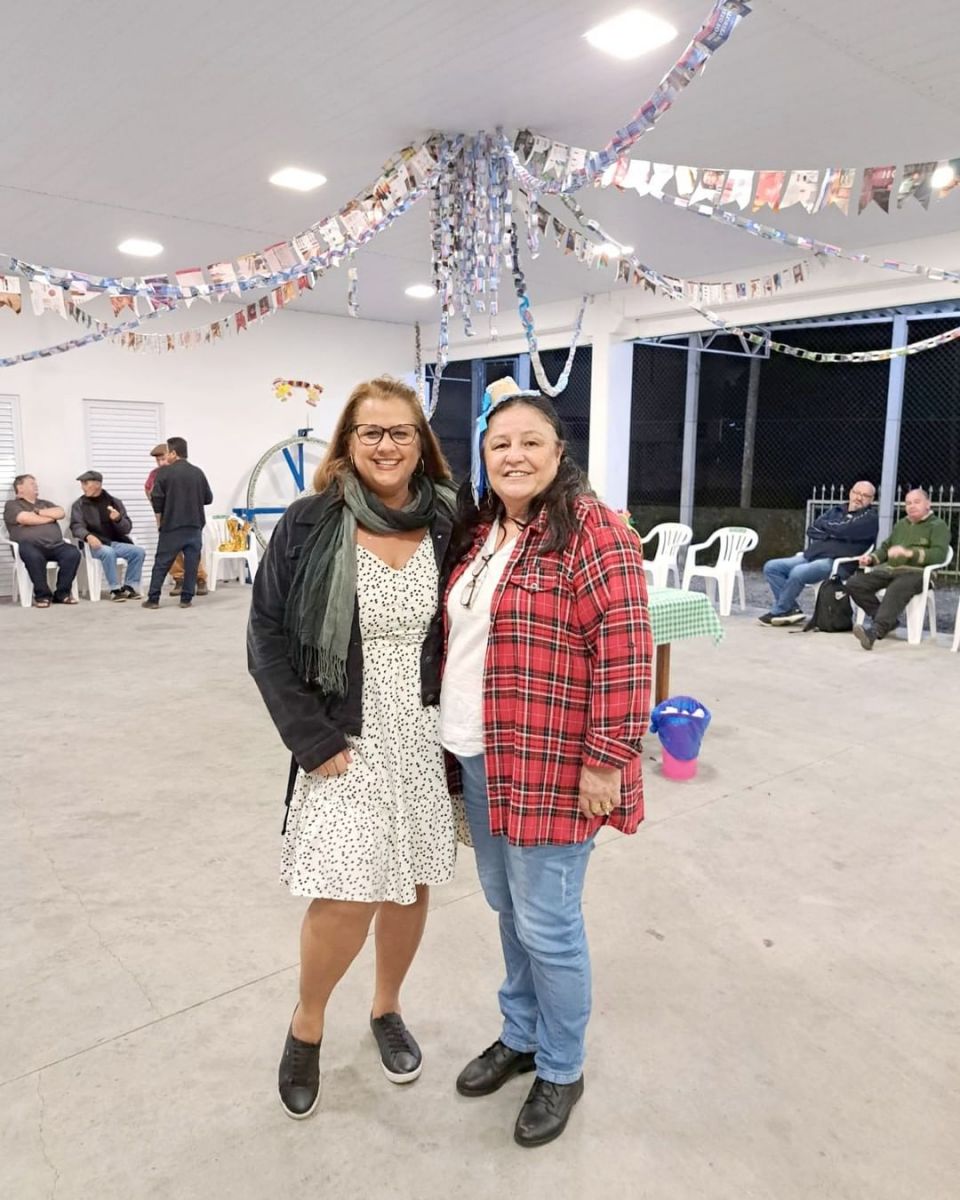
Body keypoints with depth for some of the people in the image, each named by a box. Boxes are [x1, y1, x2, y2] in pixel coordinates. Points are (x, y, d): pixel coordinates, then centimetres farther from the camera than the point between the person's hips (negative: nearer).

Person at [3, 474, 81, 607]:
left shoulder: (45, 503, 29)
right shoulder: (12, 505, 12)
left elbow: (60, 513, 9)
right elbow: (25, 519, -8)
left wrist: (38, 511, 2)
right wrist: (51, 516, 5)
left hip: (55, 545, 4)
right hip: (30, 546, -4)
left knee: (73, 553, -26)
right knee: (34, 556, -39)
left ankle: (62, 593, -16)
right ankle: (42, 594, -22)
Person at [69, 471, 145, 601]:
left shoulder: (114, 502, 11)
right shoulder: (79, 504, 7)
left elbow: (127, 529, 5)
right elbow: (76, 526, -8)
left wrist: (118, 519, -18)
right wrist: (88, 536, -30)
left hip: (116, 542, 3)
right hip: (96, 544, -3)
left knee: (139, 551, -22)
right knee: (108, 552, -36)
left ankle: (129, 586, -9)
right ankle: (115, 589, -22)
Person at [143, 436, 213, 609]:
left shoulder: (165, 472, -7)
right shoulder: (198, 472, 4)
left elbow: (156, 498, -9)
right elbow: (208, 498, 9)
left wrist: (160, 514, 9)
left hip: (172, 525, -2)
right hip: (195, 525, 2)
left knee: (162, 563, 5)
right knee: (191, 562, 6)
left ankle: (153, 599, 7)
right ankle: (186, 599, 4)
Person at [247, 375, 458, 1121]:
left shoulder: (446, 527, 0)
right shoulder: (309, 526, -8)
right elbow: (267, 639, -7)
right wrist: (312, 740, -12)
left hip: (426, 739, 3)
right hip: (345, 743, -3)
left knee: (411, 887, 14)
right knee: (345, 900, -3)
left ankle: (387, 1009, 42)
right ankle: (305, 1025, 29)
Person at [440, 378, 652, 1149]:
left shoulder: (592, 529, -14)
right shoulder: (479, 529, 10)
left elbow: (625, 649, -18)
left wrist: (606, 760, -19)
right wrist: (455, 734, 15)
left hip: (550, 764, -7)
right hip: (480, 757, 7)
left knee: (546, 921, 6)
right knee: (507, 906, 20)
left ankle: (562, 1070, 30)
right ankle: (520, 1036, 42)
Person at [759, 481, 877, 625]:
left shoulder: (870, 517, 3)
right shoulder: (835, 511, 23)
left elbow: (844, 530, -13)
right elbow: (812, 531, 12)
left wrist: (826, 525, 5)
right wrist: (834, 533, -4)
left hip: (836, 562, -8)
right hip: (810, 556, 8)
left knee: (797, 573, -33)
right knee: (771, 567, -6)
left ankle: (778, 612, -13)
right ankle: (792, 609, -9)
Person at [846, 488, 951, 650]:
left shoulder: (938, 526, 8)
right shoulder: (901, 524, 30)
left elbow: (939, 554, -8)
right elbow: (885, 548, 34)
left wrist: (909, 553, -21)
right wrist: (871, 558, 11)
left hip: (916, 572, -7)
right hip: (889, 569, 7)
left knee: (897, 588, -41)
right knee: (854, 584, -16)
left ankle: (874, 631, -52)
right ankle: (888, 620, -9)